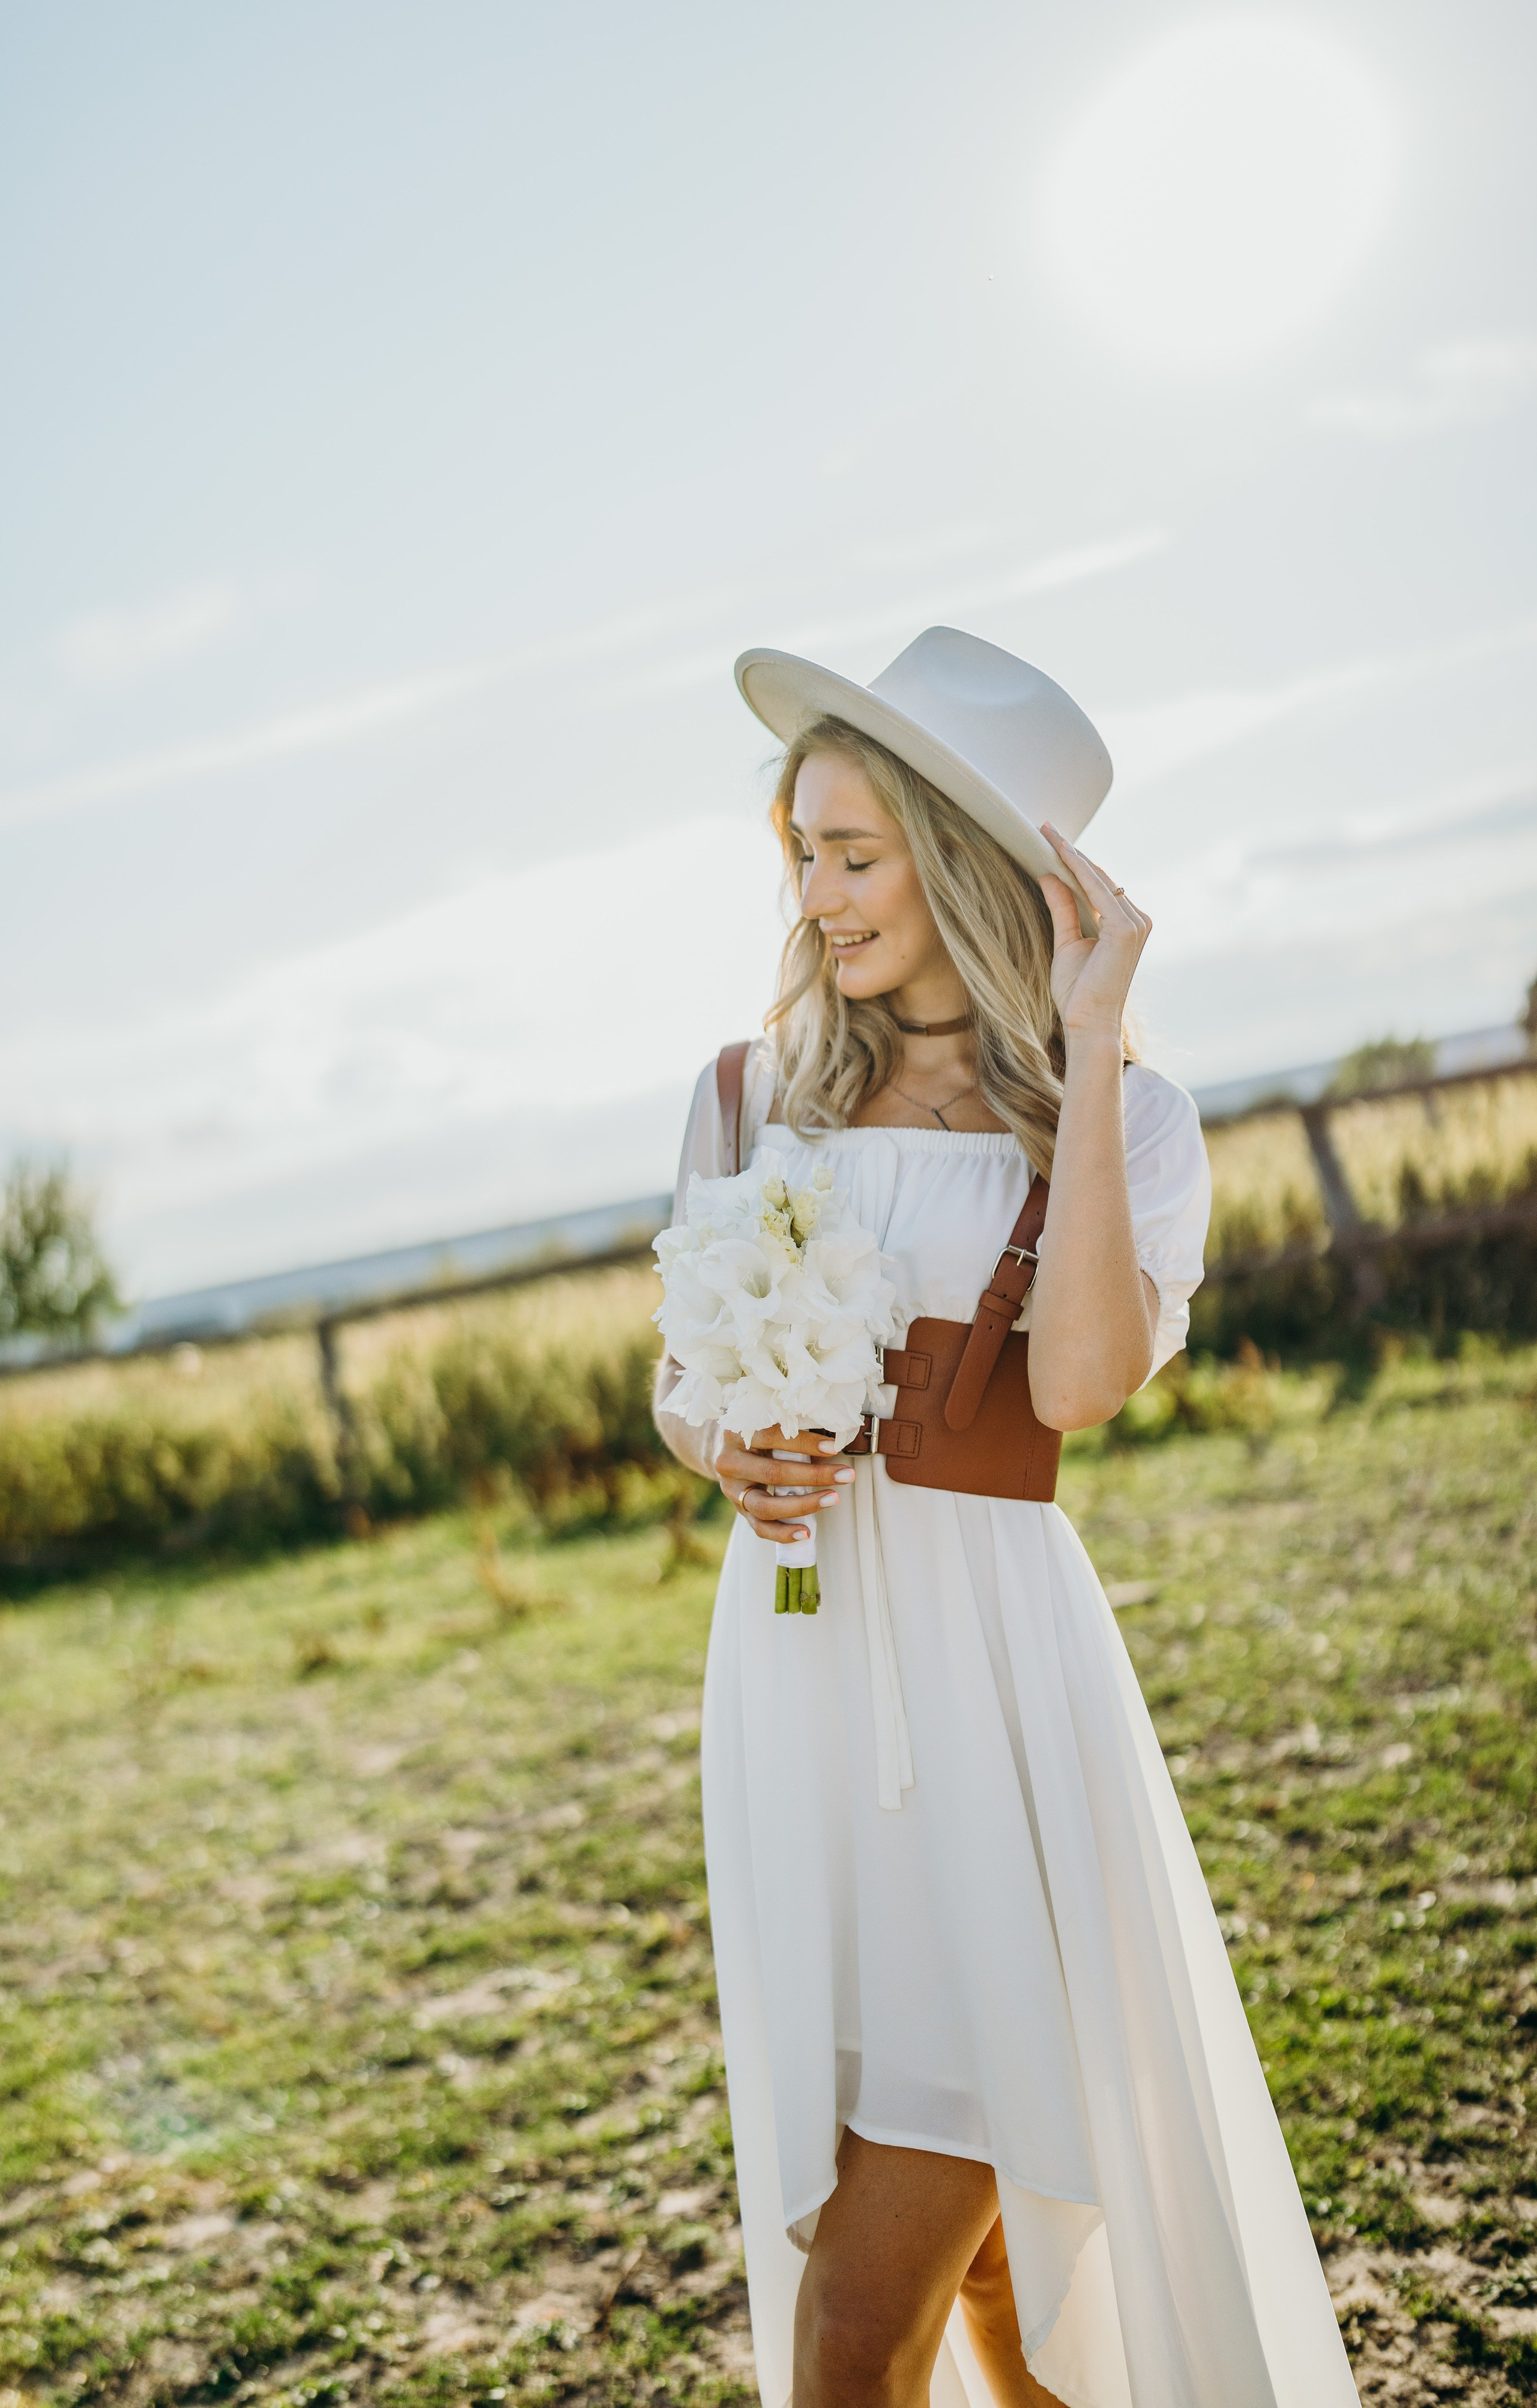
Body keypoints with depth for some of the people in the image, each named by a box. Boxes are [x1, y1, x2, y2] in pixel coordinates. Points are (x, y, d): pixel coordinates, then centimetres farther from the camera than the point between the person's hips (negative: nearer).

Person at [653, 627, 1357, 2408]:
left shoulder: (1125, 1121, 0)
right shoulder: (758, 1093, 10)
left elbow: (1081, 1382, -18)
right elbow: (677, 1380, 17)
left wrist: (1088, 1041, -15)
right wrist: (725, 1455, -7)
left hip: (987, 1668, -3)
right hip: (797, 1659, 4)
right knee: (957, 2222, 11)